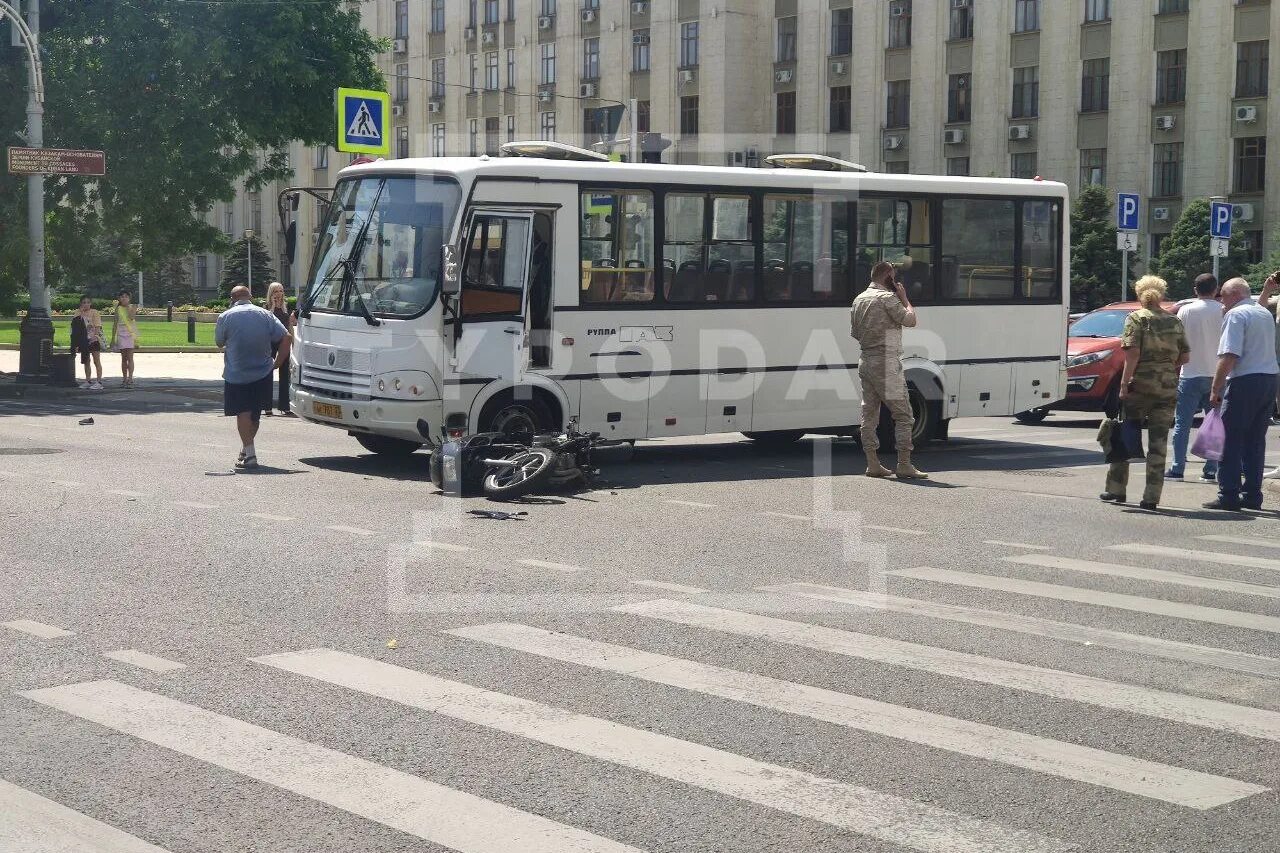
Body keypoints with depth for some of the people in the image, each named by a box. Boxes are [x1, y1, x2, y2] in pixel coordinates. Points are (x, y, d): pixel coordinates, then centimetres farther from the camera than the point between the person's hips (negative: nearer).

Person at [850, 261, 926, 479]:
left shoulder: (859, 299, 14)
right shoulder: (887, 297, -11)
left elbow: (854, 332, 20)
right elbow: (910, 320, -14)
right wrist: (904, 299, -1)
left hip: (865, 361, 8)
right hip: (886, 363, -8)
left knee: (869, 414, 9)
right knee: (903, 414, -5)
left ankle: (872, 464, 11)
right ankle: (904, 465, -8)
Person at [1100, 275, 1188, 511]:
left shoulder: (1136, 319, -3)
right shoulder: (1175, 322, 9)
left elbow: (1133, 353, -12)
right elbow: (1185, 357, 8)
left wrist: (1124, 384, -12)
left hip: (1139, 385, -3)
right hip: (1167, 388, 3)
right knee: (1158, 441, 3)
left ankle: (1116, 489, 15)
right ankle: (1152, 496, 0)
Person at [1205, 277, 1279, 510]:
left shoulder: (1236, 314, -8)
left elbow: (1229, 356, -17)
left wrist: (1215, 389, -15)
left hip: (1245, 380, -8)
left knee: (1231, 440, -4)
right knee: (1255, 441, 12)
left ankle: (1228, 495, -6)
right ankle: (1252, 495, 13)